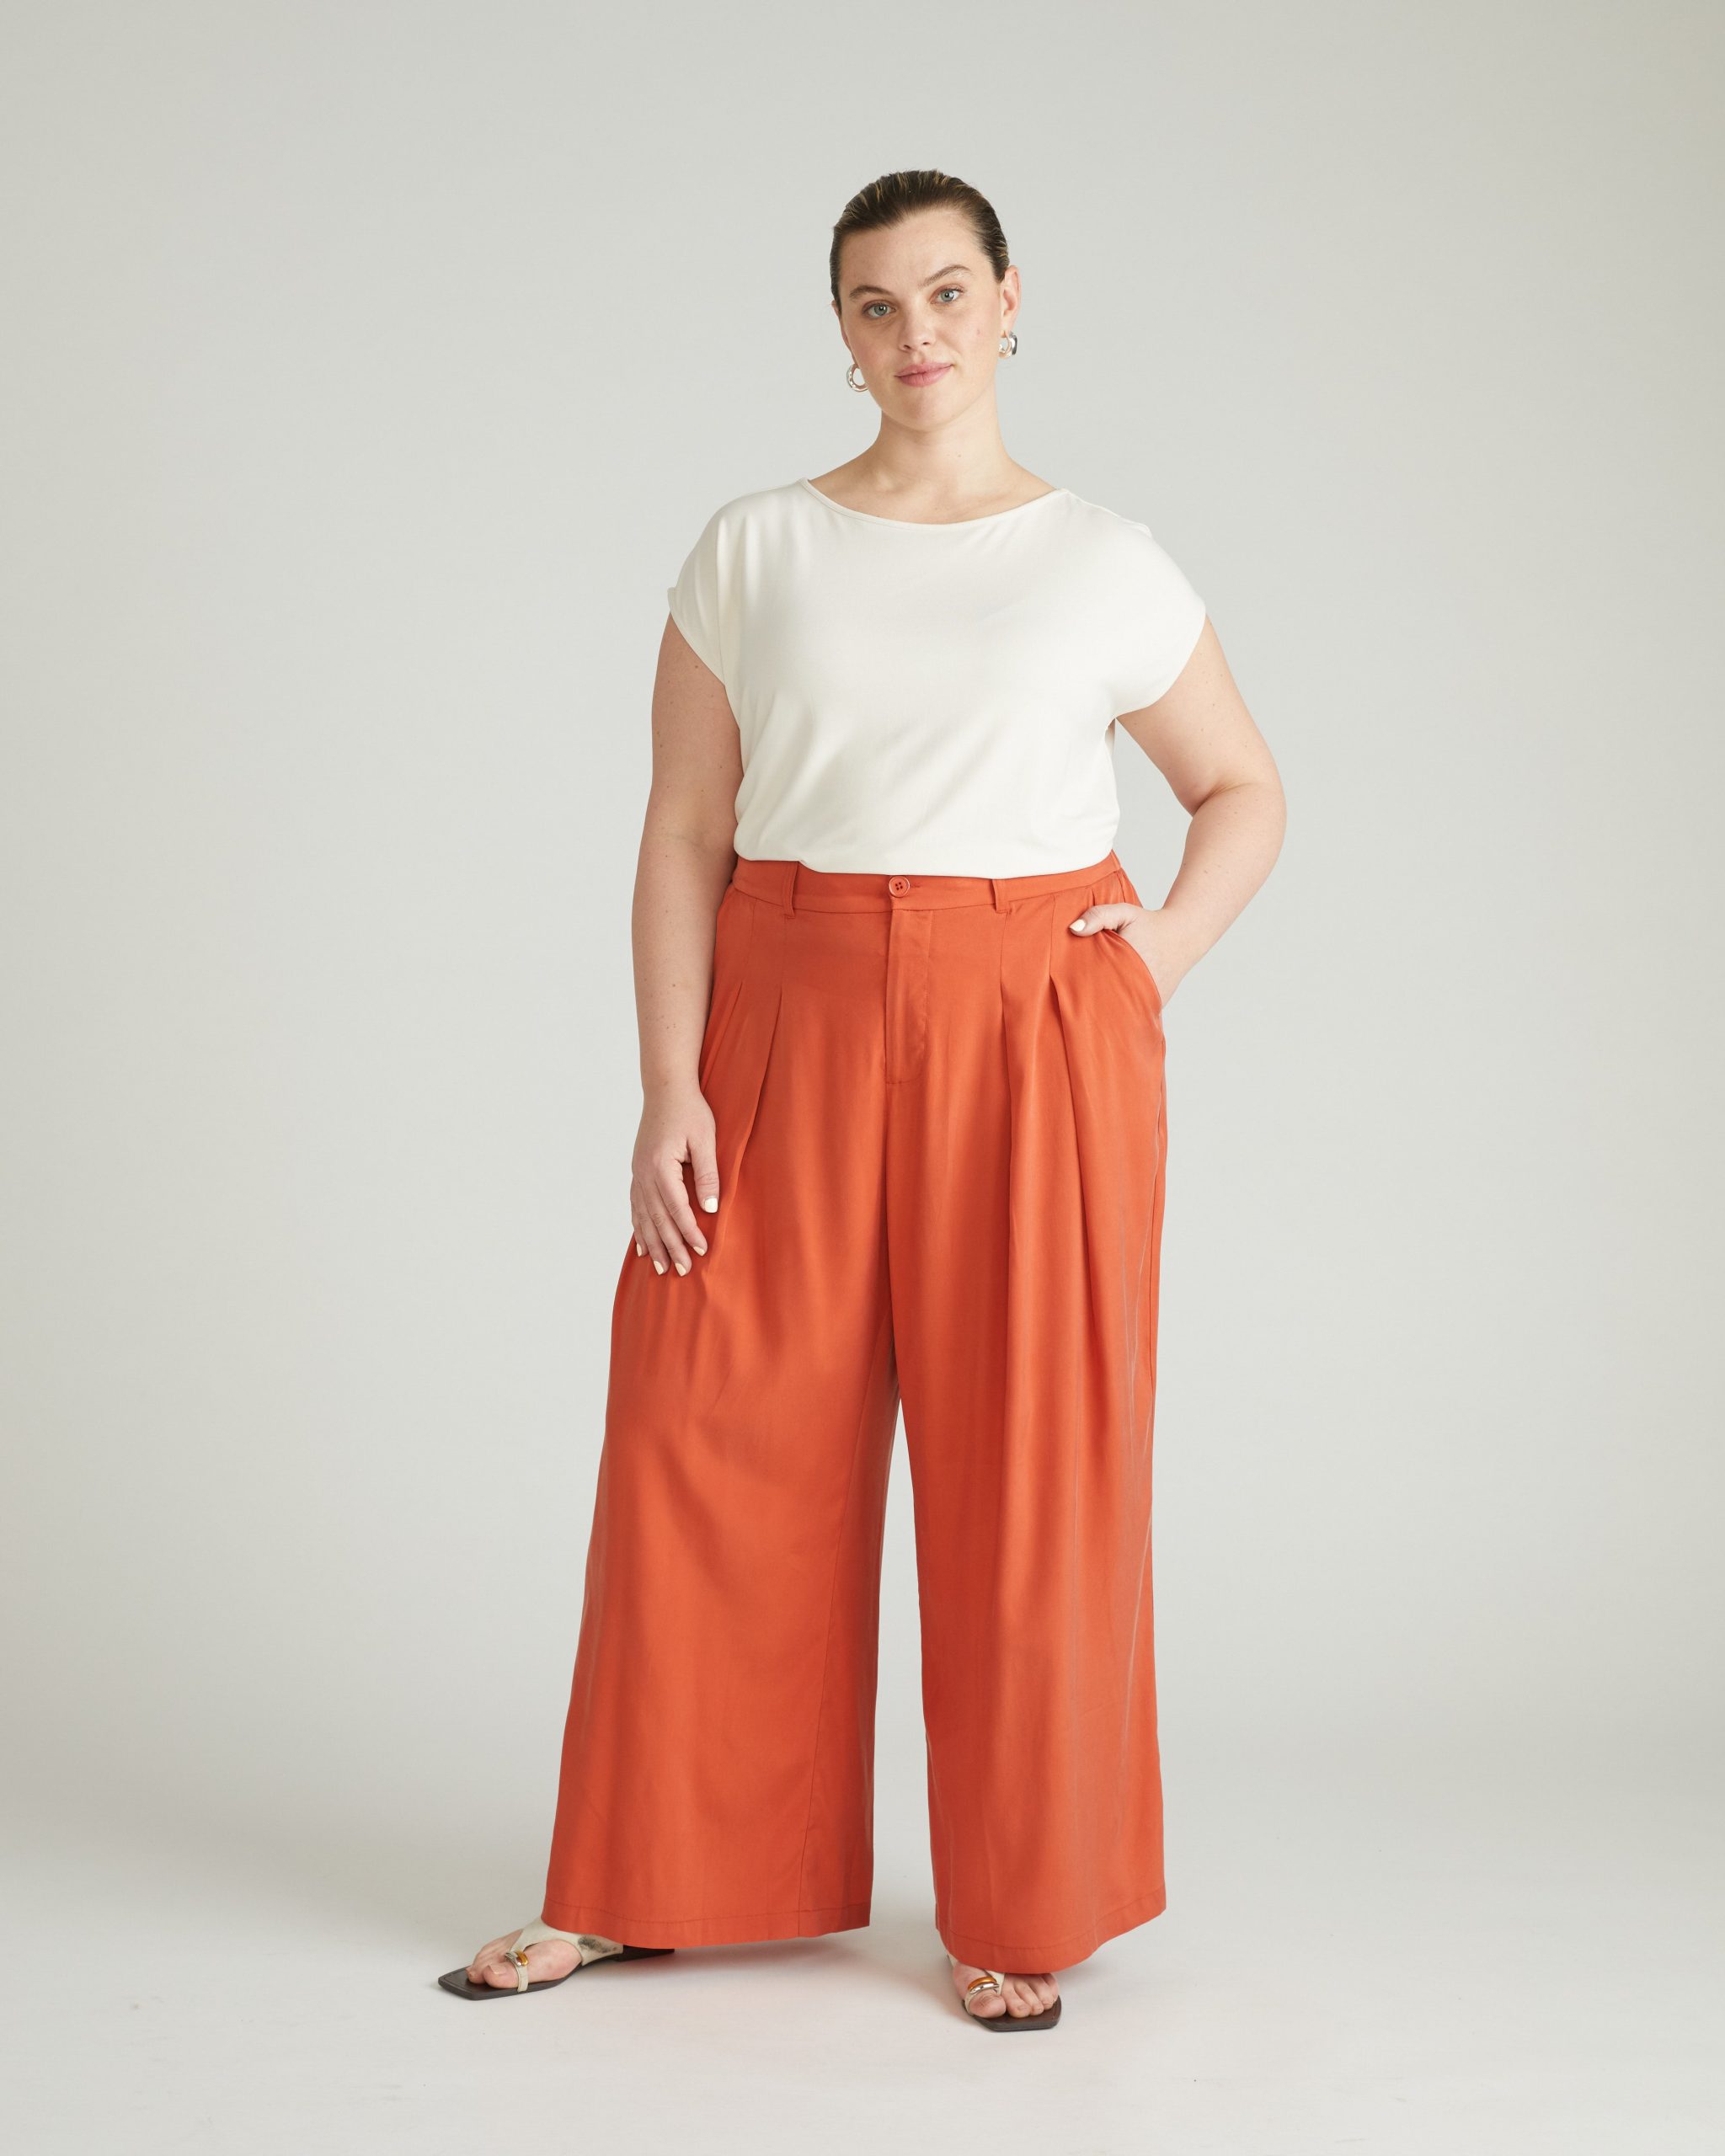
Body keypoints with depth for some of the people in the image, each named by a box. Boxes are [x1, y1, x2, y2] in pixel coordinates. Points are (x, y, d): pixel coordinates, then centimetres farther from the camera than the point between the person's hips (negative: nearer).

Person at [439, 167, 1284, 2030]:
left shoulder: (1106, 565, 5)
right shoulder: (751, 553, 5)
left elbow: (1244, 791, 15)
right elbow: (683, 832, 2)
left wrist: (1165, 947, -3)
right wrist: (670, 1088, -7)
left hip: (1031, 1038, -1)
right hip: (791, 1031, 1)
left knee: (1026, 1464, 2)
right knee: (716, 1443, 3)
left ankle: (1017, 1913, 18)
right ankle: (648, 1883, 20)